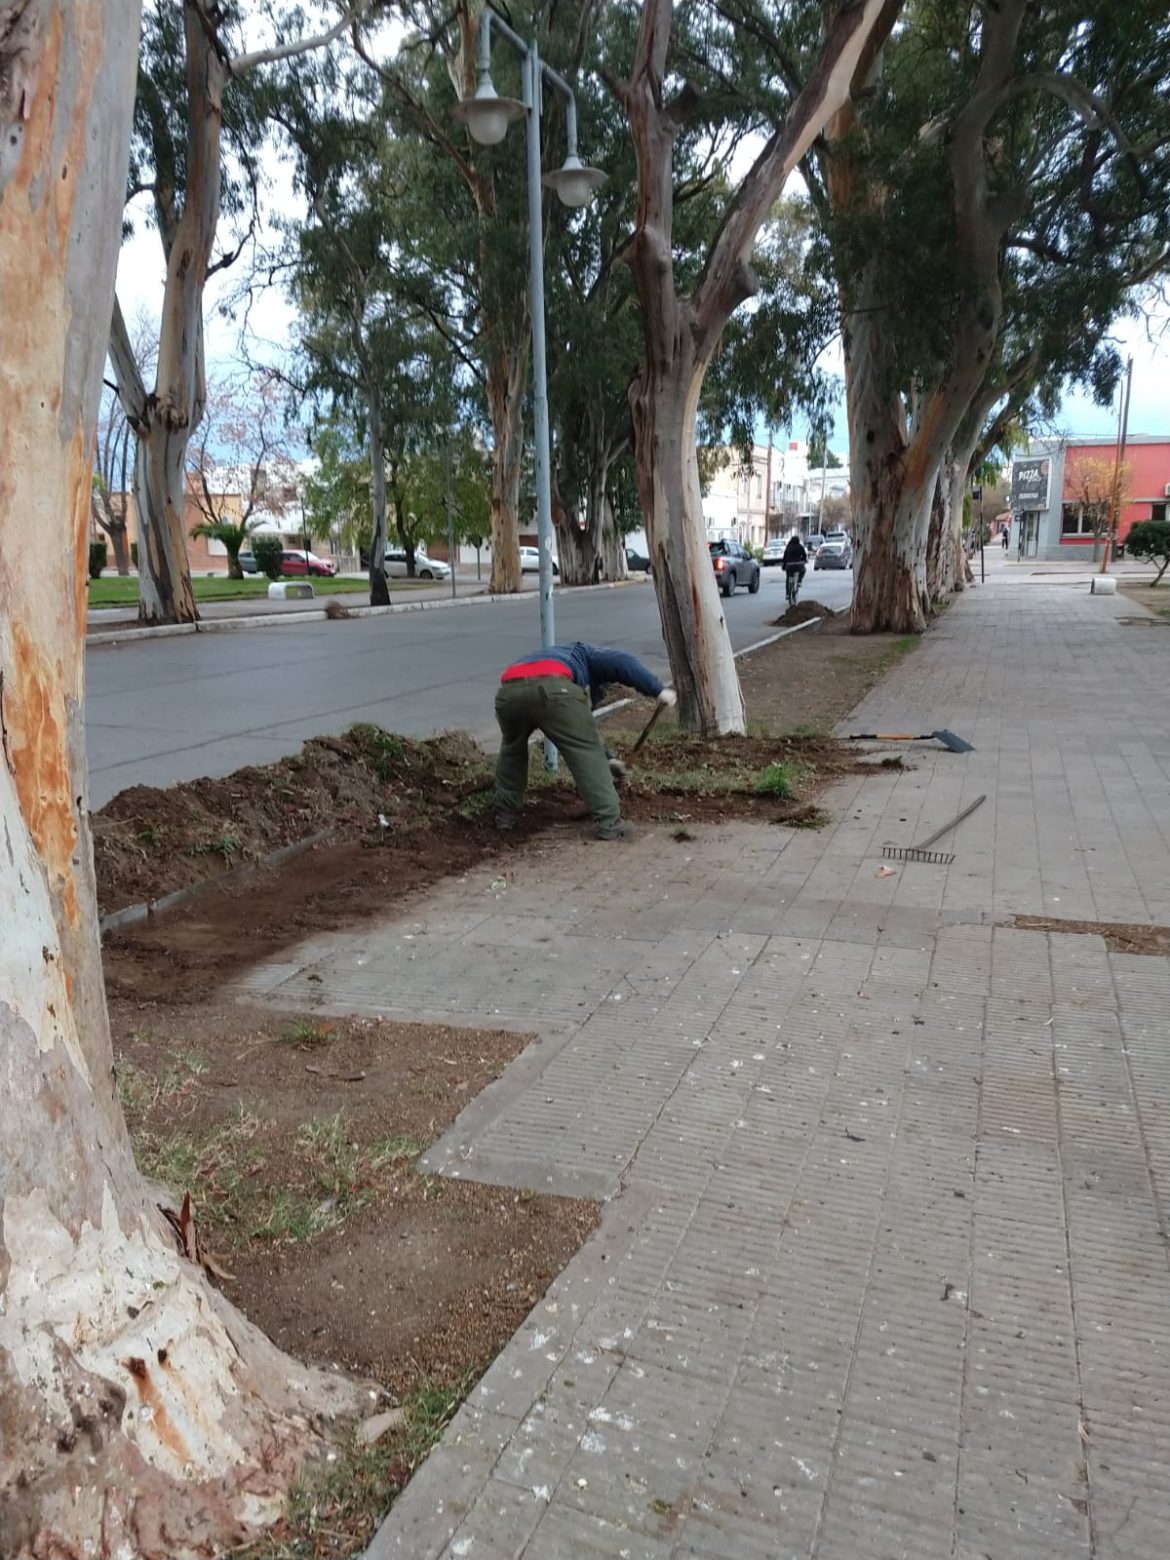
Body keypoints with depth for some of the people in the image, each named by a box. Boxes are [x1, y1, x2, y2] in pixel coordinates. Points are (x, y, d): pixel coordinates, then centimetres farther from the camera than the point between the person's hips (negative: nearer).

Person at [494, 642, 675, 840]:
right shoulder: (588, 655, 33)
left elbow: (584, 730, 54)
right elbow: (622, 663, 9)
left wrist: (606, 759, 61)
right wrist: (658, 691, 4)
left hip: (508, 690, 6)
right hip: (551, 688, -6)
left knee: (512, 749, 33)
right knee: (587, 751, 6)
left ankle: (507, 813, 36)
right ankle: (610, 823, 3)